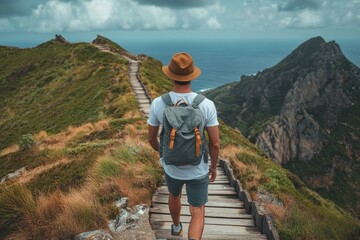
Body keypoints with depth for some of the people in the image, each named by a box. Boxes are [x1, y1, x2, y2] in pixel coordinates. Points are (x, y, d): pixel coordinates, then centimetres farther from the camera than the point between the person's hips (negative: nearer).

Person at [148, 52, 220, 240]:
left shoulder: (158, 104, -20)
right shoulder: (207, 105, -23)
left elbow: (151, 138, -5)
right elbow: (215, 143, -16)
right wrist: (214, 167, 4)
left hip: (171, 167, 3)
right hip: (198, 170, -2)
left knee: (174, 195, 35)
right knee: (198, 214, 15)